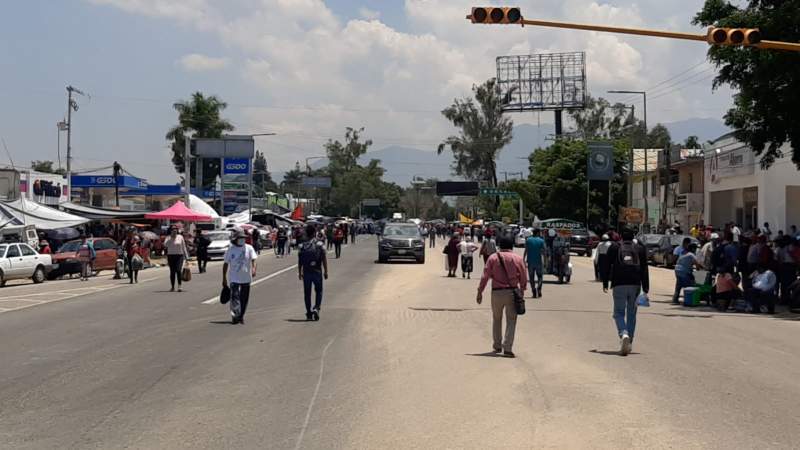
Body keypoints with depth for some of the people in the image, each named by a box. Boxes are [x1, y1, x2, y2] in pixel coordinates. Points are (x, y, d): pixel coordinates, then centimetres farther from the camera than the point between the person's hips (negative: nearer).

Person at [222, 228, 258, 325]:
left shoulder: (249, 248, 0)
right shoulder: (230, 250, -1)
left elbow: (253, 259, -10)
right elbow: (226, 264, 5)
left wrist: (253, 268, -31)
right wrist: (224, 279, 4)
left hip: (246, 278, 2)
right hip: (234, 278, -2)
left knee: (244, 298, 9)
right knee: (235, 297, -15)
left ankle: (241, 316, 23)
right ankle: (235, 316, -15)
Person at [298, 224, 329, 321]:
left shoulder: (302, 246, -3)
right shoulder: (319, 245, -7)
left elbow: (299, 261, 1)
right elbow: (324, 259, -8)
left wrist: (300, 273, 11)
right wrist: (325, 272, -2)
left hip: (306, 272, 1)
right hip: (317, 272, -1)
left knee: (307, 293, 9)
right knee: (318, 291, 14)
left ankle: (309, 313, 11)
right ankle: (316, 308, -6)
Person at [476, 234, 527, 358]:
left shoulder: (493, 258, 0)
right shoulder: (518, 258, 1)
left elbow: (485, 276, -4)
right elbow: (523, 277, 3)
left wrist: (480, 292, 1)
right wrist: (522, 289, 20)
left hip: (497, 292, 1)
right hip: (512, 292, -1)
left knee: (496, 319, 18)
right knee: (511, 320, 3)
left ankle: (497, 345, 26)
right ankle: (507, 348, -8)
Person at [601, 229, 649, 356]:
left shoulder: (614, 248, 9)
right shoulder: (640, 249, 13)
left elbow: (606, 267, 6)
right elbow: (645, 270, 8)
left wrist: (605, 284, 13)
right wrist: (645, 289, 7)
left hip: (619, 285, -2)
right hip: (635, 285, 2)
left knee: (619, 313, 2)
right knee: (631, 314, 13)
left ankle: (624, 334, -26)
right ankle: (629, 343, 14)